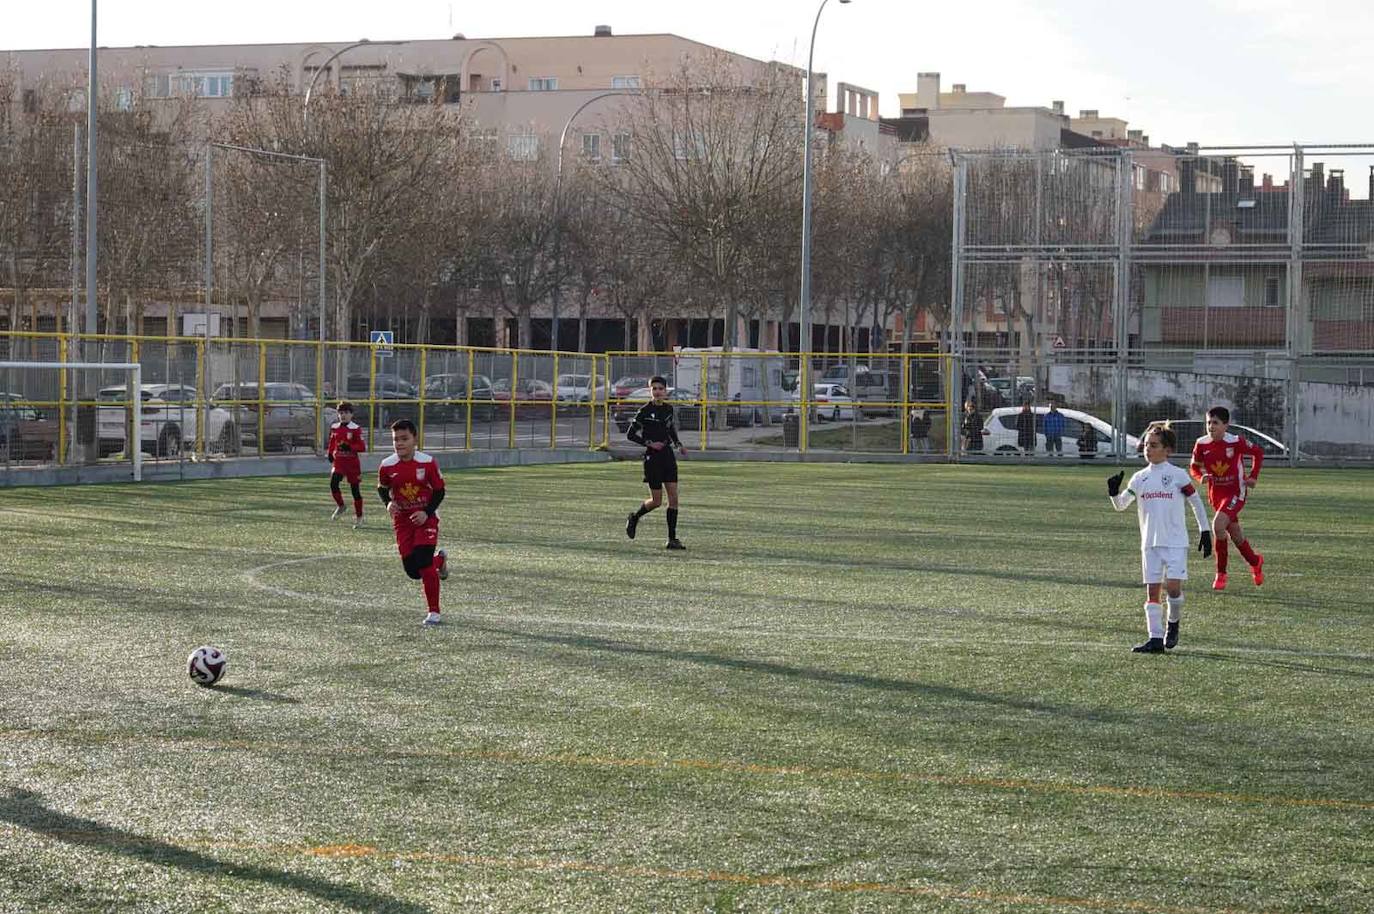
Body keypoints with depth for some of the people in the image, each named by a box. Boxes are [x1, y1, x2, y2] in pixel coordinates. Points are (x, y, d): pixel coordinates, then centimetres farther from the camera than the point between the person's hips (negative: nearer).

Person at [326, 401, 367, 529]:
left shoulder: (355, 429, -8)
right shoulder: (334, 428, 7)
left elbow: (362, 447, -11)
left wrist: (349, 447, -24)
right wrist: (329, 453, 9)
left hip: (352, 462, -4)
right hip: (338, 461, 4)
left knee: (355, 489, 3)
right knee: (333, 483, -19)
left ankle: (359, 517, 15)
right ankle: (340, 506, 5)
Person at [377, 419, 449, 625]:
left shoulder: (427, 463, -13)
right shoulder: (387, 466, -7)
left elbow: (439, 491, -4)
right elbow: (382, 488, 11)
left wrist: (427, 512, -17)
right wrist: (388, 503, -9)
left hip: (426, 518, -3)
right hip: (402, 521, 3)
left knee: (424, 565, -17)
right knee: (412, 571, -2)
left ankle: (434, 612, -4)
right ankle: (439, 560, 34)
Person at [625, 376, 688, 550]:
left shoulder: (668, 408, 7)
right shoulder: (645, 411, -9)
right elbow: (630, 434, -7)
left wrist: (678, 444, 8)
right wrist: (649, 443, -16)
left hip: (668, 456, 5)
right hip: (652, 457, -5)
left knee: (673, 497, -2)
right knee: (656, 500, -2)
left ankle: (672, 539, 1)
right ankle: (634, 517, 27)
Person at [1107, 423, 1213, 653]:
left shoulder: (1177, 475, -3)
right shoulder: (1140, 478, 8)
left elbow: (1196, 502, 4)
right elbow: (1121, 505, 7)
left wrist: (1205, 531, 2)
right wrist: (1114, 492, -14)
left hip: (1176, 541, -4)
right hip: (1150, 543, 4)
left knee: (1173, 586, -12)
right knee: (1152, 589, 1)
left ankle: (1174, 624, 14)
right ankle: (1155, 638, 2)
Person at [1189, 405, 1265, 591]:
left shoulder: (1235, 442, -16)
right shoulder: (1202, 444, -7)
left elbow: (1258, 452, -1)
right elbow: (1194, 467, 7)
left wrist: (1253, 477, -6)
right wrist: (1201, 477, -15)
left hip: (1235, 492, -5)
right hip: (1216, 494, 5)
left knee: (1218, 525, -25)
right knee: (1235, 534, 15)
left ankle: (1221, 573, -13)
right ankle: (1255, 561, 43)